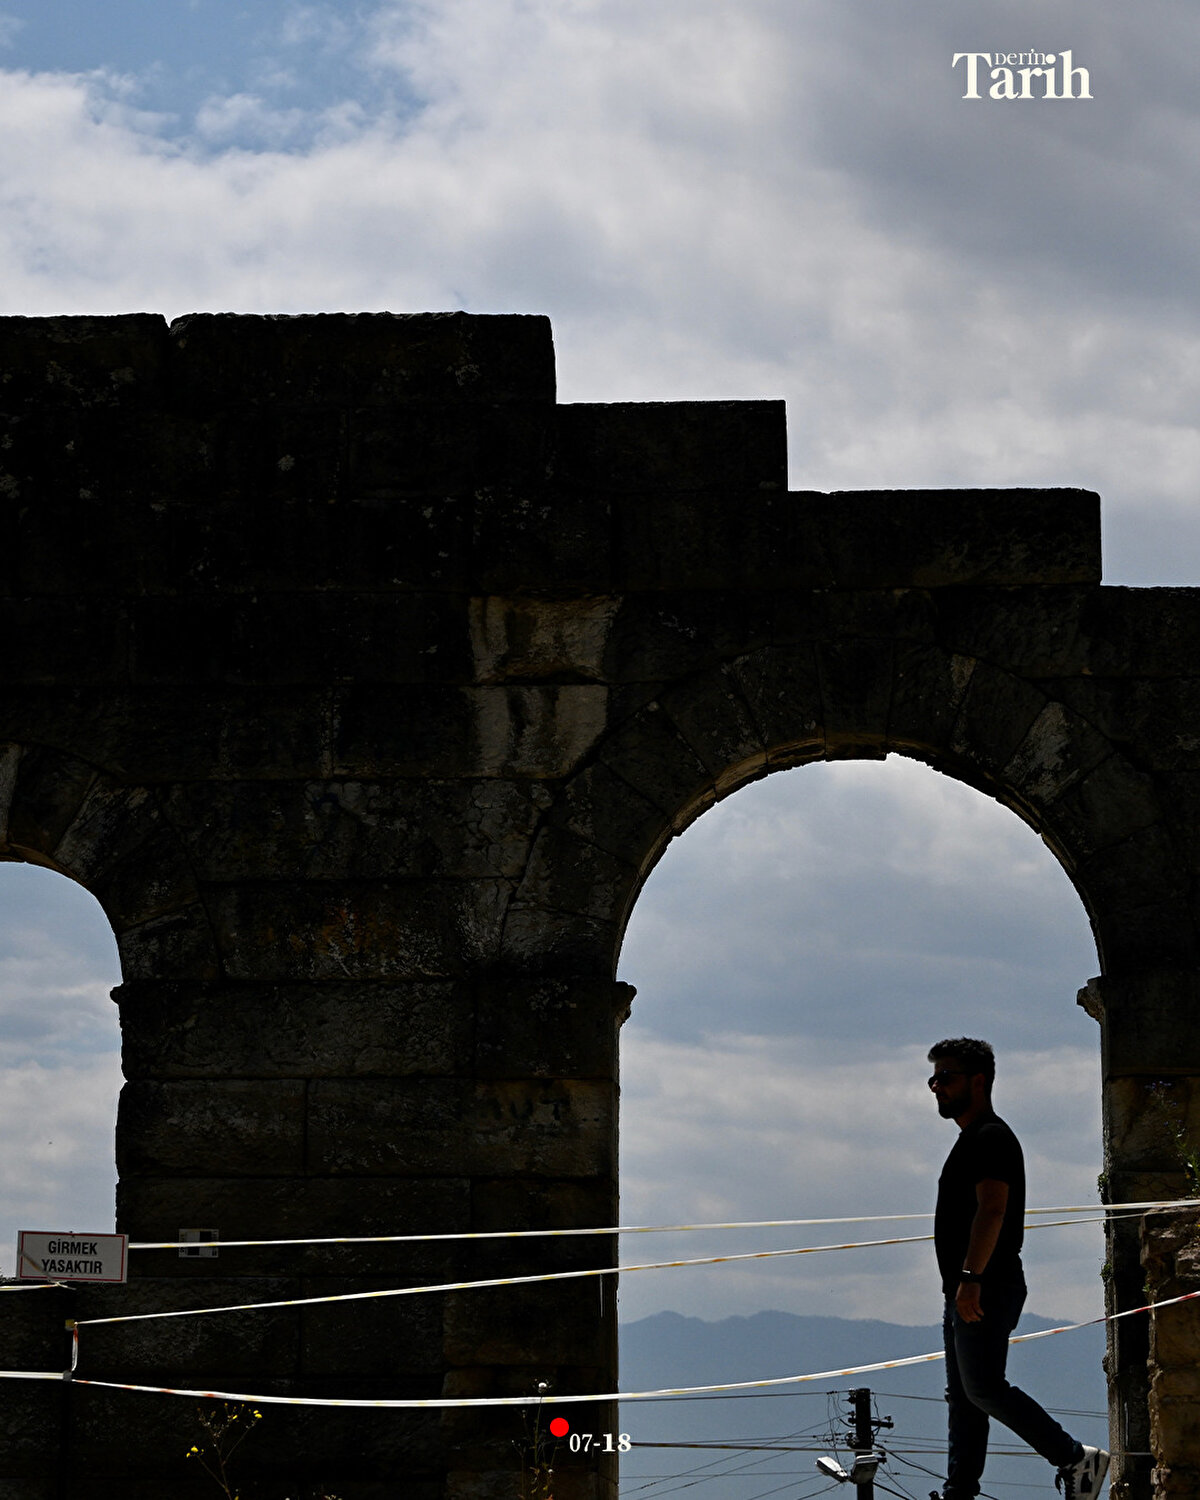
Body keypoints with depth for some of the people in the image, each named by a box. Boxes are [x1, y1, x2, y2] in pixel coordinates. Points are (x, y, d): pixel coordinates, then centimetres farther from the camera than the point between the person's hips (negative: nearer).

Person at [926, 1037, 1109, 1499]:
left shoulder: (991, 1137, -11)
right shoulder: (970, 1139, 22)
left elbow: (992, 1210, -22)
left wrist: (970, 1278, -30)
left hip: (986, 1288, -11)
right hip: (967, 1292, 11)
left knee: (983, 1388, -15)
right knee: (963, 1395, 7)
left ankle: (1076, 1459, -7)